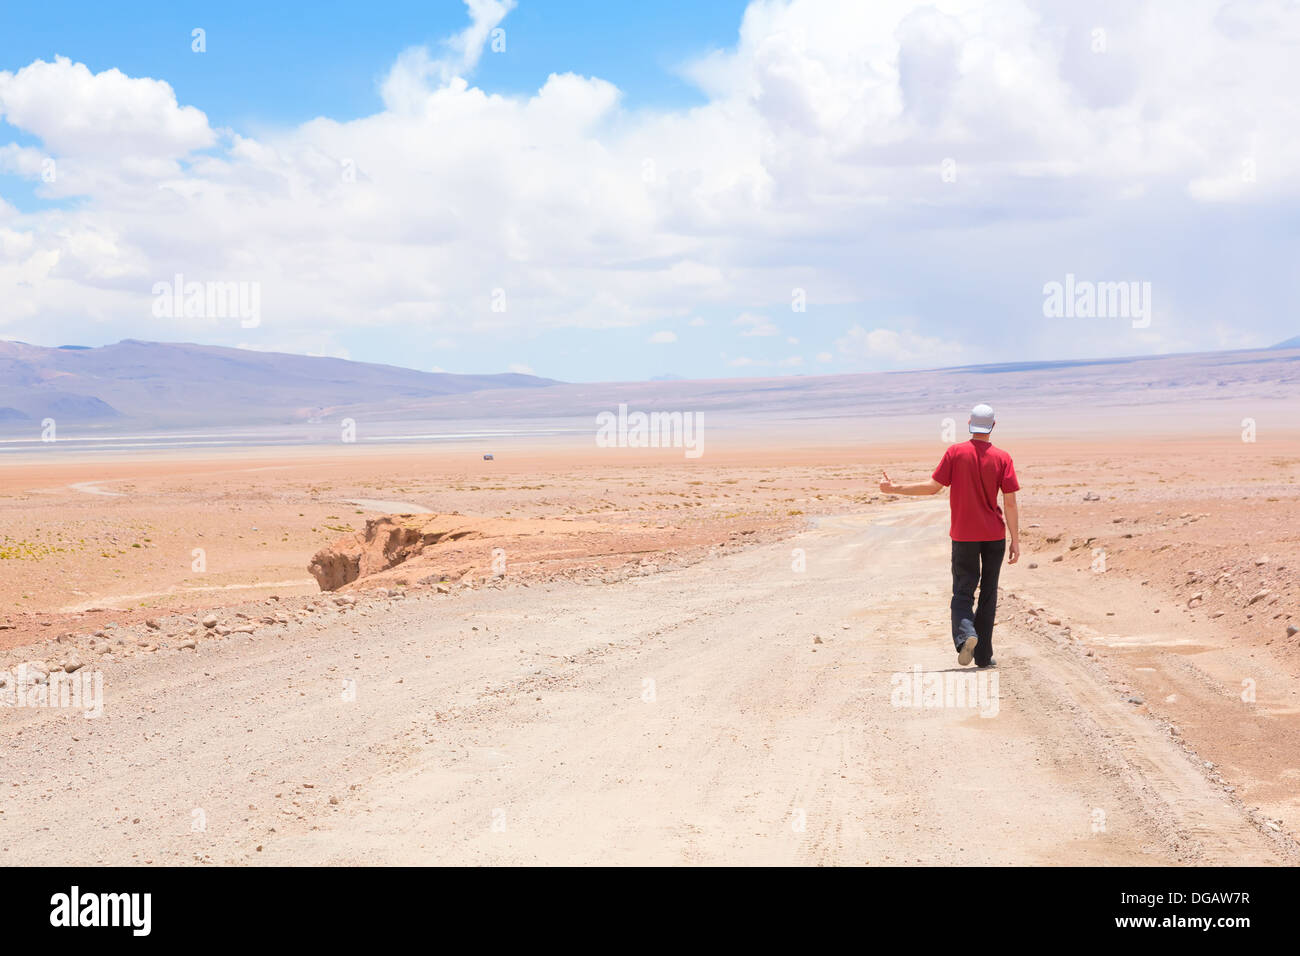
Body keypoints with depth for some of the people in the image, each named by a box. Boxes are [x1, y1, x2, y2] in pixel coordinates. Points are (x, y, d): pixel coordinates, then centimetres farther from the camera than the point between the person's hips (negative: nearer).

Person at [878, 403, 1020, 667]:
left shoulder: (955, 452, -6)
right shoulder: (1002, 458, -4)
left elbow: (933, 487, -7)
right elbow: (1010, 503, -6)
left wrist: (895, 489, 3)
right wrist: (1015, 541, -3)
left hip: (964, 535, -1)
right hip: (995, 536, 1)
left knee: (962, 592, 5)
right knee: (988, 593, 11)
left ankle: (965, 634, -24)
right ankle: (983, 655, 12)